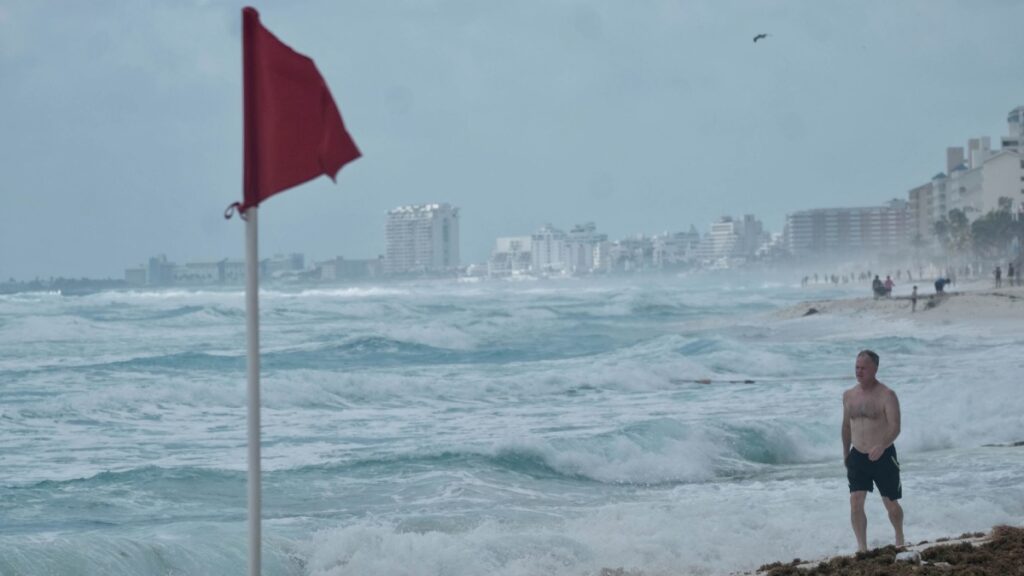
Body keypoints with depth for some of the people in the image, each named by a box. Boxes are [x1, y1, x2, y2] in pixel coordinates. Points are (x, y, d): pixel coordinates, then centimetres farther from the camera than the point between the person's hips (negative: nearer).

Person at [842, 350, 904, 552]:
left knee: (891, 504, 9)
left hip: (883, 456, -4)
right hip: (857, 457, 4)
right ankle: (862, 547, -7)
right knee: (855, 503, -11)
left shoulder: (887, 395, -12)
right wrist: (845, 453, 21)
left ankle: (899, 539, 35)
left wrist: (881, 446, -39)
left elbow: (895, 427, -22)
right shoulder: (849, 395, 6)